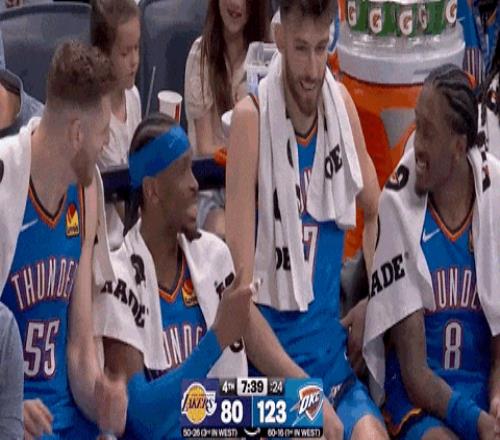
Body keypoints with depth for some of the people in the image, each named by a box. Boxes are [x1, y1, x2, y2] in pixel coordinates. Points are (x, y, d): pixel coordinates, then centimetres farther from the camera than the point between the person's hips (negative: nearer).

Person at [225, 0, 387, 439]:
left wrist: (368, 304, 10)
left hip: (333, 352, 4)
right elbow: (239, 274, -14)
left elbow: (375, 212, 21)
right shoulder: (252, 117, -12)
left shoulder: (343, 104, 3)